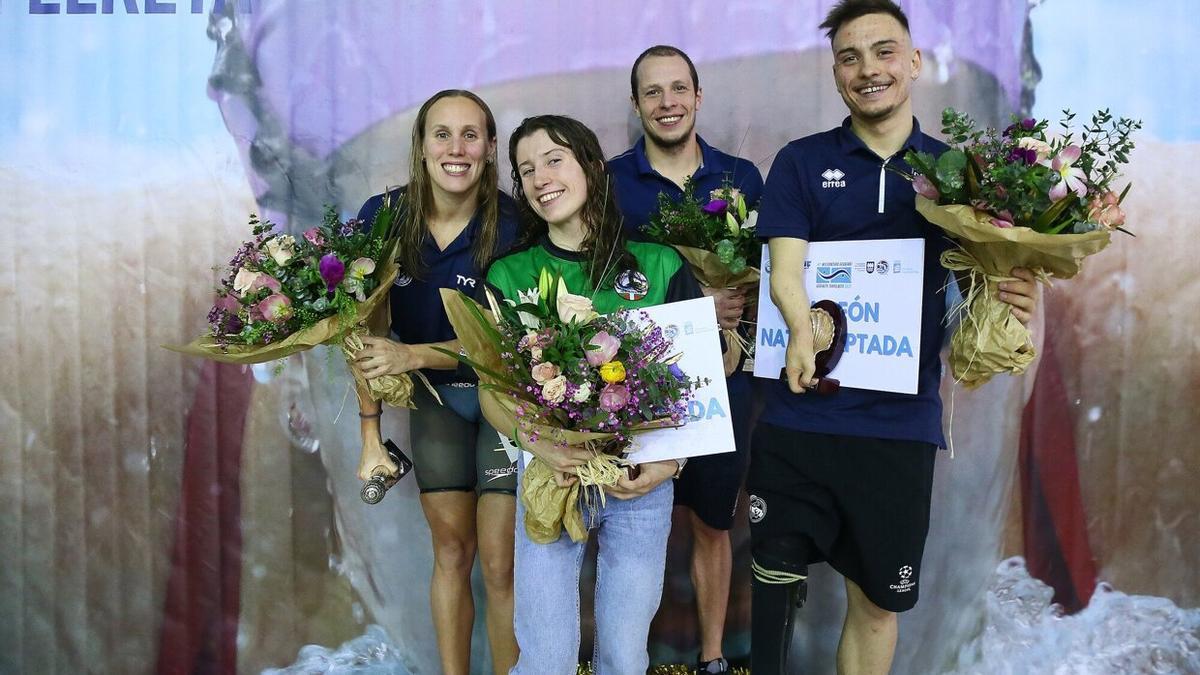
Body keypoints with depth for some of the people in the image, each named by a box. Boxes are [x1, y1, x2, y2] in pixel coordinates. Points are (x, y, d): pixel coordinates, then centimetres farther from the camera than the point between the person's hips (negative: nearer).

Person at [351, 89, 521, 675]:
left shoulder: (512, 225, -20)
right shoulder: (383, 216, -12)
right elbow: (367, 333, -5)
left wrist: (414, 354, -30)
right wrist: (371, 436, -7)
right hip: (433, 396, 3)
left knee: (499, 562, -2)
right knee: (451, 551, 13)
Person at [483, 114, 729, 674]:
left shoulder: (660, 266, 1)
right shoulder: (508, 276, 3)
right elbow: (491, 388, 2)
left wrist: (671, 461, -11)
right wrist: (543, 448, -17)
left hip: (641, 483, 0)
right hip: (549, 479, 0)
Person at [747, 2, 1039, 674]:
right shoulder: (801, 163, 4)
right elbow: (785, 267, -8)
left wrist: (1016, 299, -16)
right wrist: (803, 330, -29)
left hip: (903, 421, 2)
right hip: (801, 414, -1)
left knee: (877, 600, 13)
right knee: (776, 579, 5)